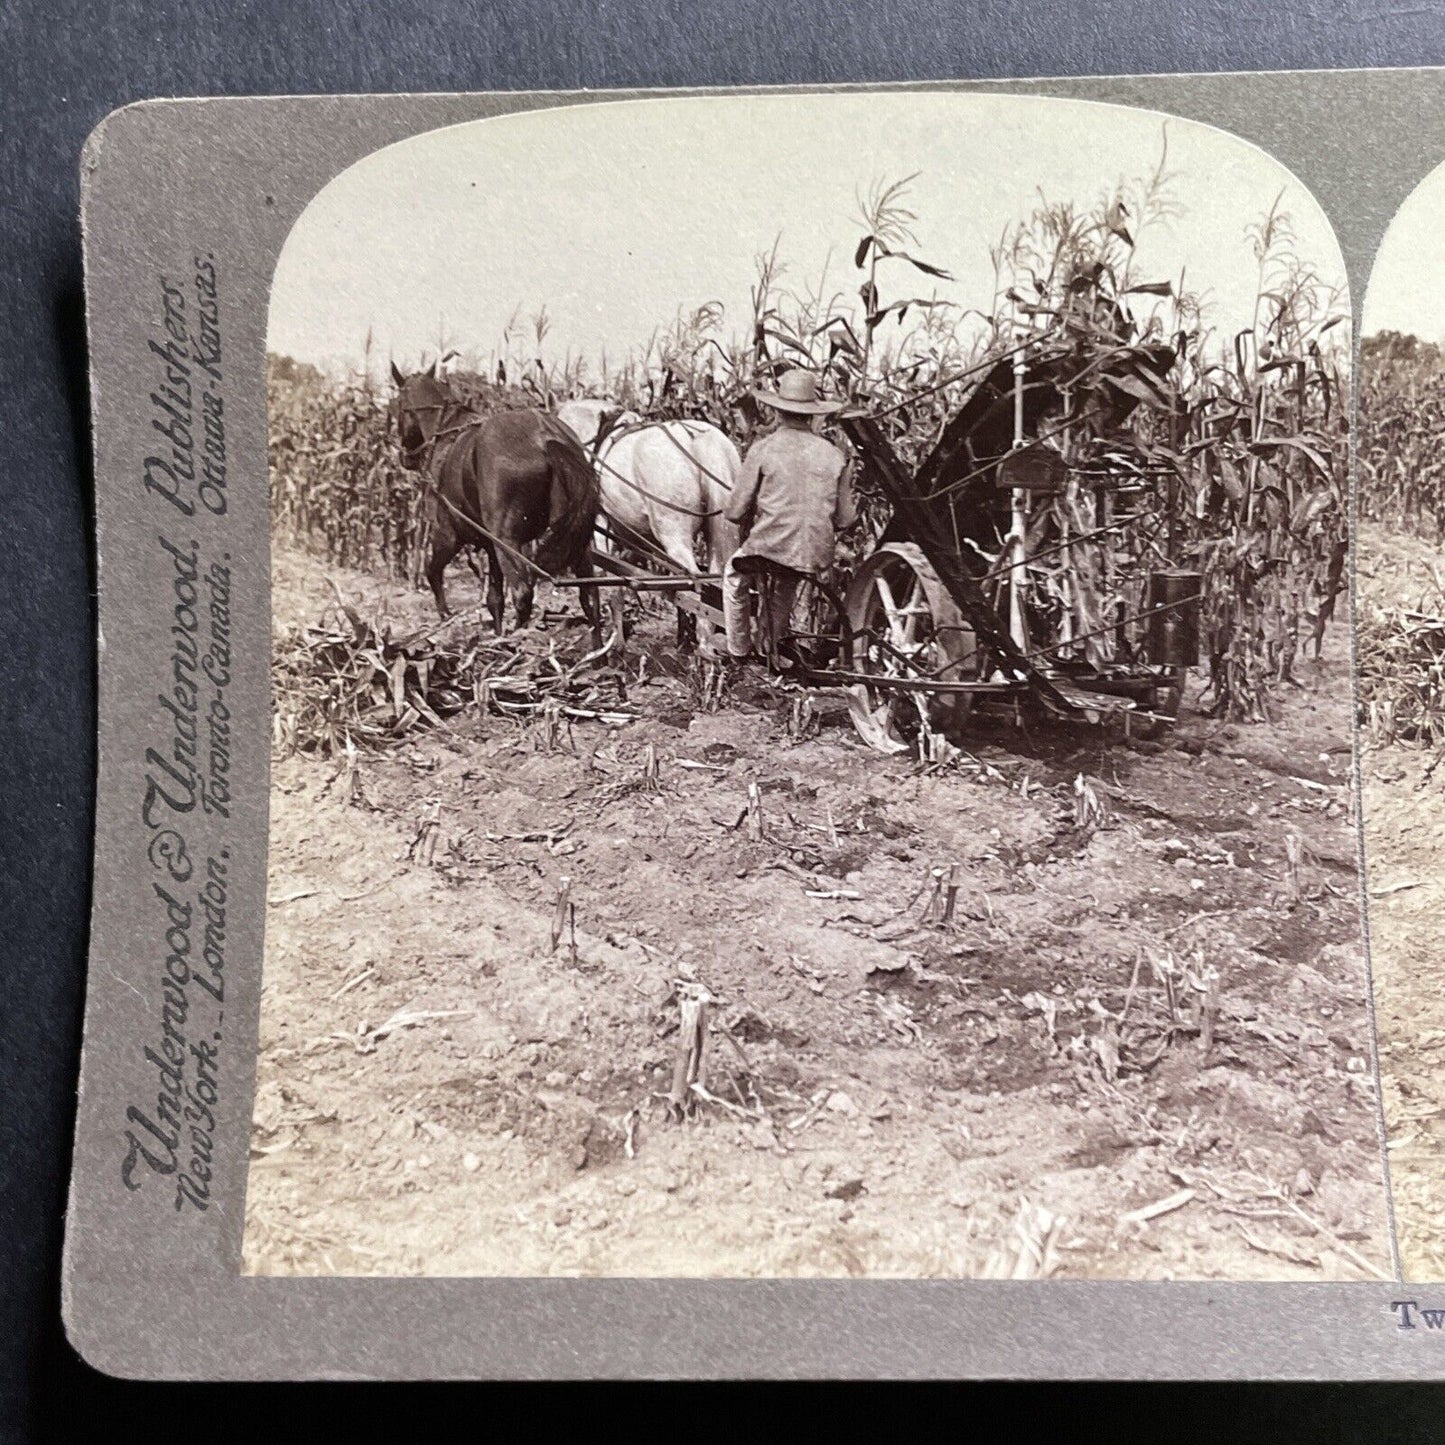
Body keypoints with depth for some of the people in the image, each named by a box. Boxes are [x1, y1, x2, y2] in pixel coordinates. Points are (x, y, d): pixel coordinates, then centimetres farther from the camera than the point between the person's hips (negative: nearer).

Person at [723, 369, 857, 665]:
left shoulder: (763, 449, -5)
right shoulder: (834, 455, 3)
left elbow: (736, 512, -4)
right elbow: (846, 519, 5)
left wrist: (750, 527, 18)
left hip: (771, 546, -3)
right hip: (818, 555, 3)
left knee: (734, 575, 29)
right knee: (785, 587, 36)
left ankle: (739, 651, 35)